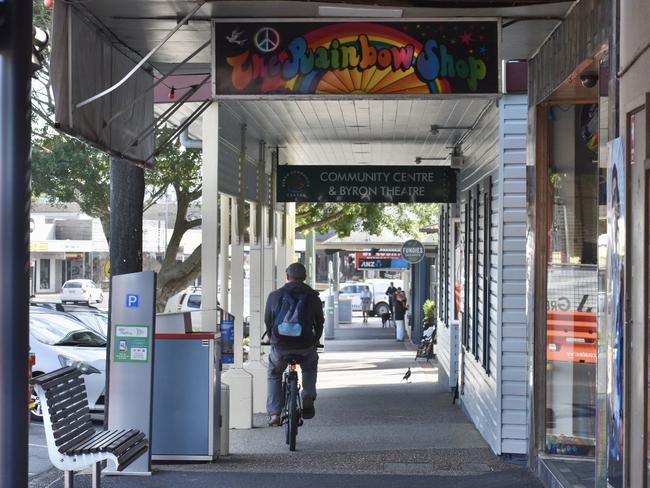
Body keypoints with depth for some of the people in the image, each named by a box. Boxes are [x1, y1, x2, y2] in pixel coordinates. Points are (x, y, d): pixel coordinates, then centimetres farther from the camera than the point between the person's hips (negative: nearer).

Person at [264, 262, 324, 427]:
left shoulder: (275, 296, 3)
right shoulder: (313, 297, 4)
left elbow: (267, 321, 13)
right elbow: (320, 322, 12)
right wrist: (315, 341, 30)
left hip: (280, 346, 0)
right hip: (305, 346, 0)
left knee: (274, 375, 26)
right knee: (310, 368, 34)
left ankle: (274, 414, 14)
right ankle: (308, 399, 15)